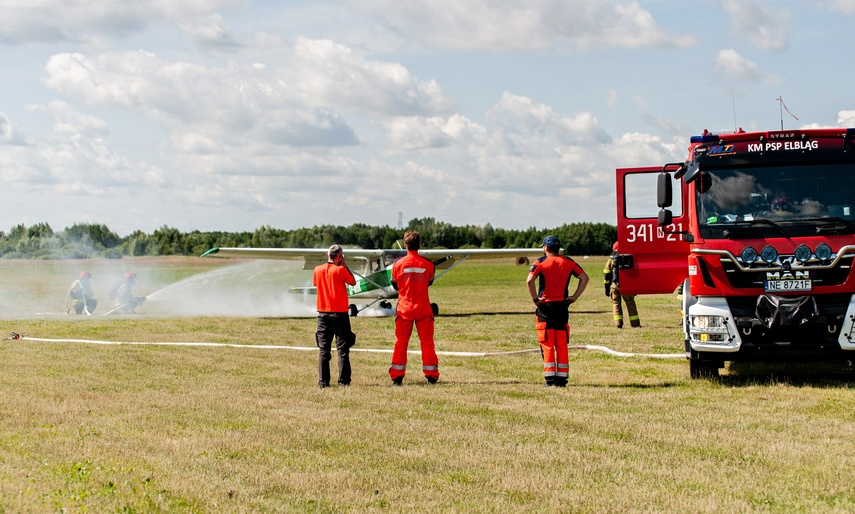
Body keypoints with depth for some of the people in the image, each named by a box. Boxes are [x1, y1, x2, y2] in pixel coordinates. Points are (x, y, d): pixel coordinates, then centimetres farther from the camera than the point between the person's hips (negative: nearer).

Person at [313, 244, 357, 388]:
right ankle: (343, 381, -1)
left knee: (323, 349, 8)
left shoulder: (317, 270, 1)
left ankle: (323, 381, 5)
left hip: (323, 313, 4)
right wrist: (344, 265, 5)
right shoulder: (341, 270, -11)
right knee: (342, 349, 2)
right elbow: (353, 282, 3)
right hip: (339, 313, -4)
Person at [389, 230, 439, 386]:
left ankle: (397, 376, 7)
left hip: (404, 308, 0)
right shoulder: (427, 264, -7)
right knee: (427, 341, 7)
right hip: (423, 308, 0)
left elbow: (394, 285, 6)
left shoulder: (398, 264, -8)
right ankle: (431, 375, 9)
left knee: (401, 342, 7)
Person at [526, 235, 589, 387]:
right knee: (562, 345, 9)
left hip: (545, 306, -3)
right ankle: (562, 378, 8)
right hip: (562, 306, 3)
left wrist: (535, 299, -9)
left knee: (547, 345, 1)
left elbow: (529, 280, -19)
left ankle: (550, 379, -2)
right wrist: (575, 297, 6)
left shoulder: (541, 262, -4)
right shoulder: (568, 262, 7)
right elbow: (584, 278, 6)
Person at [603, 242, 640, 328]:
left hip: (614, 285, 0)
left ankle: (618, 324, 1)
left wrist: (607, 288, 8)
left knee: (616, 303, 10)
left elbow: (606, 274, 5)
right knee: (630, 303, 7)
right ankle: (635, 323, 4)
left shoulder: (611, 259, 9)